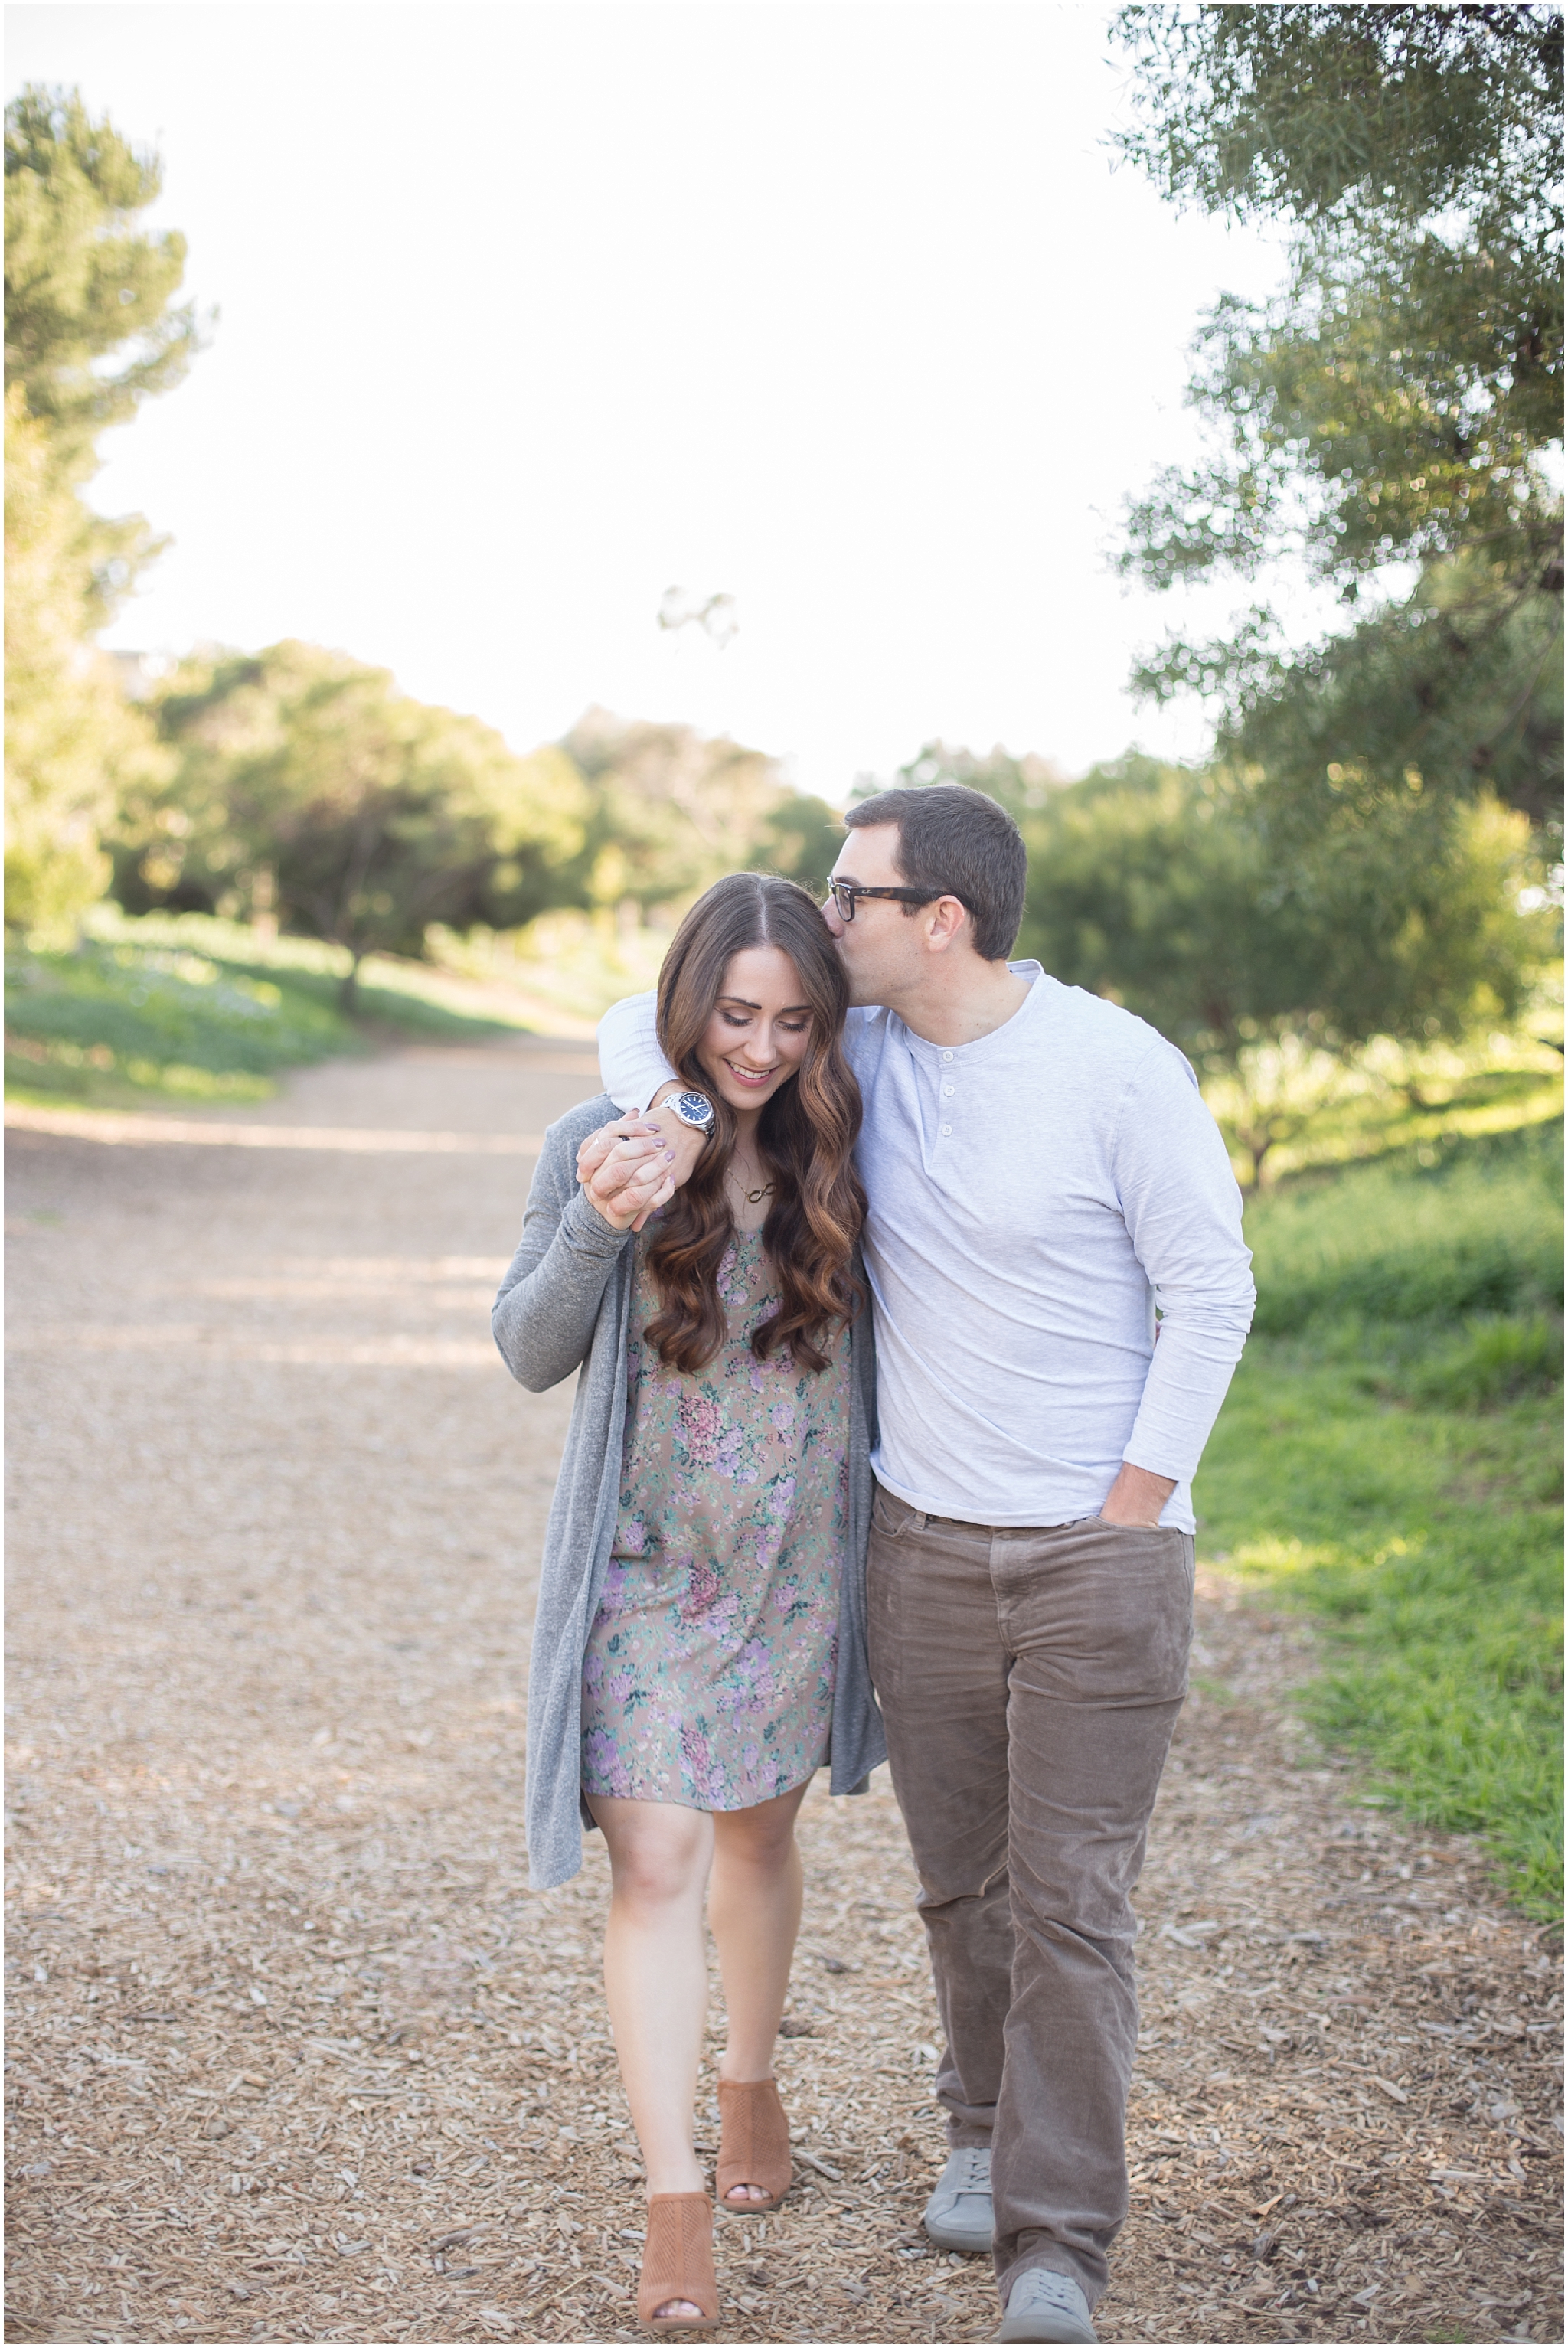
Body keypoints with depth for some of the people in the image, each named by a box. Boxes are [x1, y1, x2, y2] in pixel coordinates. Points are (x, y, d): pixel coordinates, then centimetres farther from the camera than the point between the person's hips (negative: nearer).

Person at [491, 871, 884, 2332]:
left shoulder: (834, 1148, -2)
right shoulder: (600, 1142, -8)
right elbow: (529, 1354, -9)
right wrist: (595, 1226, -23)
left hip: (795, 1561, 3)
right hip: (646, 1562, -2)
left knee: (758, 1832, 18)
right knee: (653, 1864, -8)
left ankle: (749, 2087, 41)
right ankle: (675, 2213, -4)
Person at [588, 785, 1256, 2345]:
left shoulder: (1120, 1070, -15)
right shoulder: (857, 1053, 0)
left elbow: (1211, 1294, -9)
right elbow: (638, 1021, 10)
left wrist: (1127, 1510, -11)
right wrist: (660, 1111, -14)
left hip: (1100, 1553, -5)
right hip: (922, 1546, 5)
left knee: (1070, 1897, -5)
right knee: (961, 1876, 15)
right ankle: (985, 2129, 37)